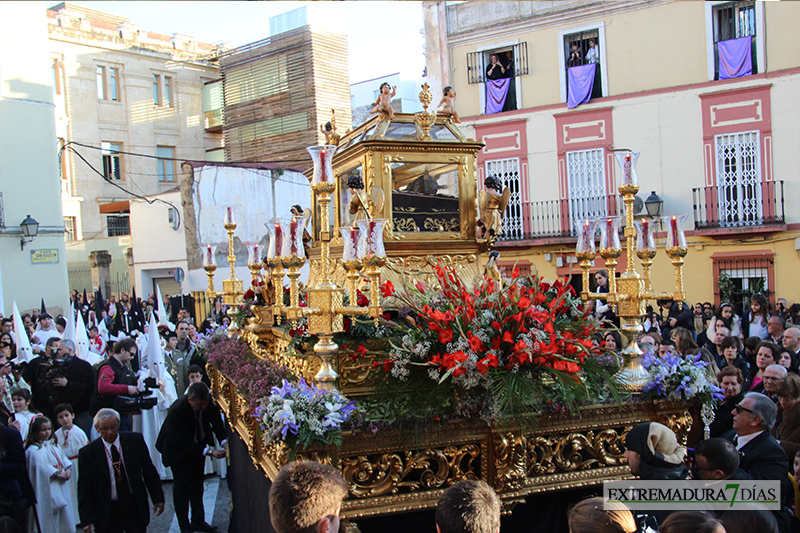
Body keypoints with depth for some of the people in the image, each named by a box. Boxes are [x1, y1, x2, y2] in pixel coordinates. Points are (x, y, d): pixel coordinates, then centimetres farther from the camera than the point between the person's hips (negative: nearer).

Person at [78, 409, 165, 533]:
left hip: (136, 509, 1)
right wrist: (87, 520, -9)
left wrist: (158, 498, 2)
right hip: (107, 515, -1)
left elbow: (149, 472, 4)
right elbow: (84, 489, -3)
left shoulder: (135, 440, -3)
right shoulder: (87, 453, -6)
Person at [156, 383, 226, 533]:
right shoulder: (177, 410, -38)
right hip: (178, 447, -5)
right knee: (182, 483, -5)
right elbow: (185, 443, -33)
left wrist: (224, 442, -29)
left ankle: (198, 521, 22)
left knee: (197, 481, 11)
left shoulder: (210, 401, -25)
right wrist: (209, 452, -41)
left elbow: (217, 422, -11)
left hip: (198, 442, 5)